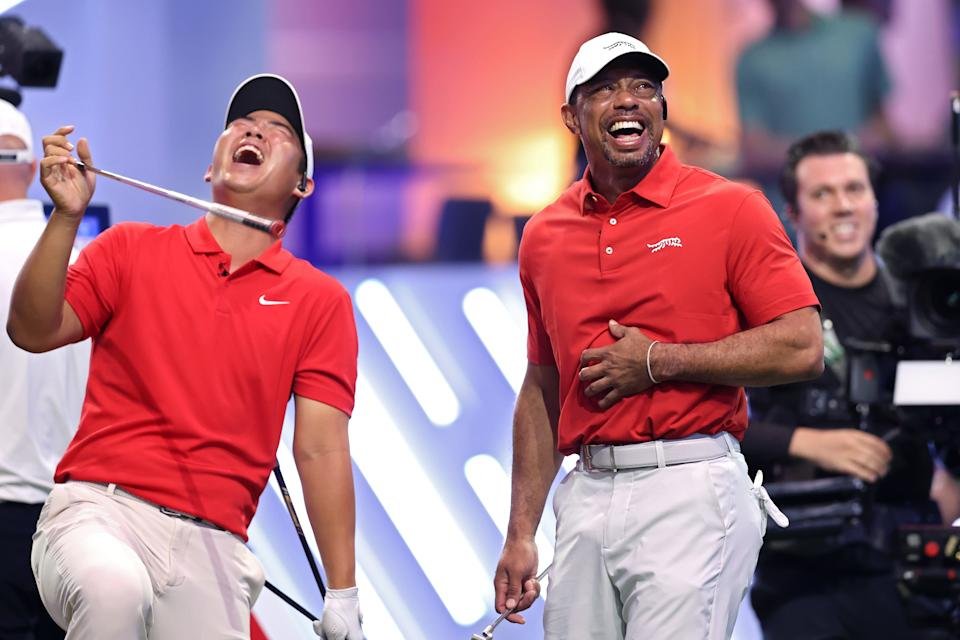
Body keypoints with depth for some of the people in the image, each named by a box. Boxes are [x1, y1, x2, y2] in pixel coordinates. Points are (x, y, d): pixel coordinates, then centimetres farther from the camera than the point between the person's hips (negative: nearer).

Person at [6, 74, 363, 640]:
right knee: (116, 588, -35)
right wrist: (67, 217, -11)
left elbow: (321, 449, 6)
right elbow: (34, 332, 1)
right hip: (99, 508, -2)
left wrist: (343, 594, 0)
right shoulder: (130, 249, 12)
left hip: (211, 548, 2)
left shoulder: (320, 301, 11)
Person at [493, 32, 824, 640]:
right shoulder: (545, 235, 13)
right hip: (586, 494, 5)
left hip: (689, 492, -5)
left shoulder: (729, 209, -2)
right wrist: (520, 534, 13)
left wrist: (659, 362, -11)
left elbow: (802, 349, -8)